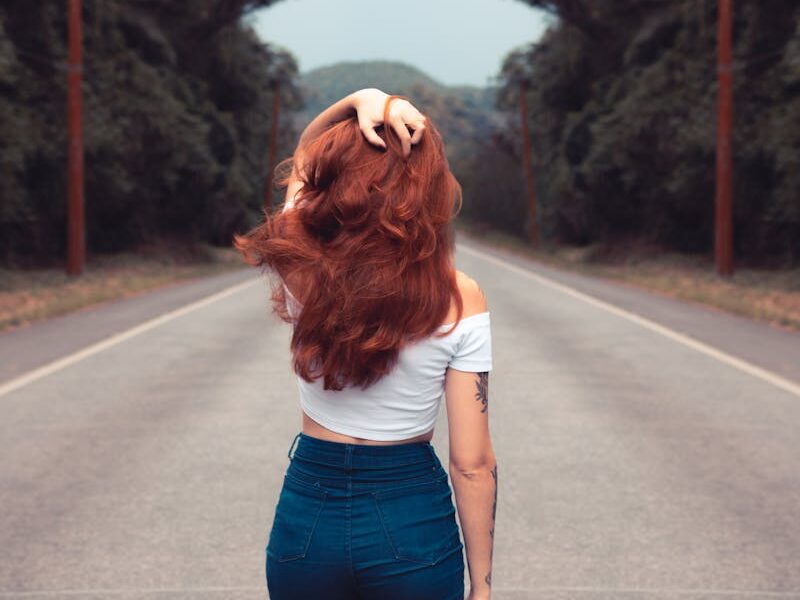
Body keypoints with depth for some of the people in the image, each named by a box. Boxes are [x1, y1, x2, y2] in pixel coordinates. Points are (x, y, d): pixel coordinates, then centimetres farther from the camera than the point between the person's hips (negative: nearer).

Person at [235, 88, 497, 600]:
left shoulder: (298, 268, -12)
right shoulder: (460, 299, -16)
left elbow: (303, 158, 10)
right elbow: (473, 466, -13)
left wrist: (358, 101, -8)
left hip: (306, 516, 2)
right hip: (415, 525, -2)